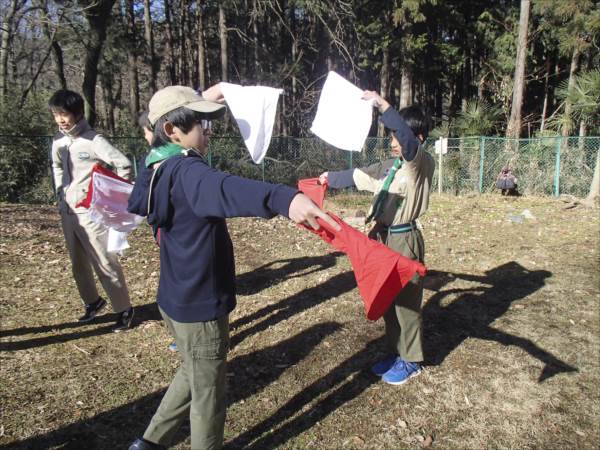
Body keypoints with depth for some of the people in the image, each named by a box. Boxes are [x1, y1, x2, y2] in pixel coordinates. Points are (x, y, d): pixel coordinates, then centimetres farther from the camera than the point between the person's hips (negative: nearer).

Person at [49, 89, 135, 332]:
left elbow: (124, 166, -16)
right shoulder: (58, 141, 6)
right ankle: (93, 301, 36)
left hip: (91, 212, -7)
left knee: (105, 264, -4)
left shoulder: (93, 140, -13)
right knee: (78, 264, 16)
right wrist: (60, 194, 14)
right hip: (68, 212, 7)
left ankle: (124, 309, 10)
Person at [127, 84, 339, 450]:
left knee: (192, 374, 31)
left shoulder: (161, 166, 3)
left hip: (179, 298, 10)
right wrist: (285, 198, -68)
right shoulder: (186, 172, -26)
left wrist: (203, 102, 29)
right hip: (200, 305, -10)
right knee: (208, 393, 13)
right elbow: (225, 189, -48)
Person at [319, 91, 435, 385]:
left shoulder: (421, 163, -10)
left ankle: (410, 361, 20)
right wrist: (330, 179, 28)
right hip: (383, 237, 8)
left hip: (405, 240, -8)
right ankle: (396, 353, 32)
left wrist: (381, 104, -33)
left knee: (405, 300, 3)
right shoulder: (390, 166, 13)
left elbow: (408, 138, -30)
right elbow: (358, 175, 22)